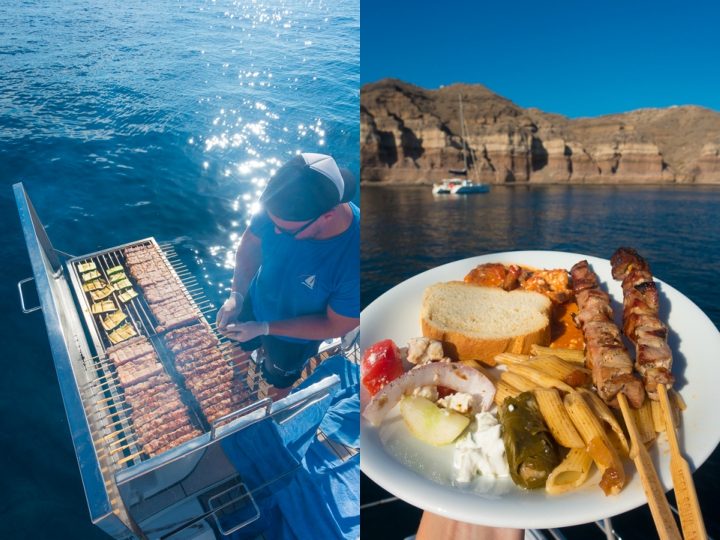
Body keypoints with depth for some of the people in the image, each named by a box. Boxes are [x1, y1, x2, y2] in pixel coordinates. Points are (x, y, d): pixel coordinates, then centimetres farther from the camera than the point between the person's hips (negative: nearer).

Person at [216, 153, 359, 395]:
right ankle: (262, 353, 69)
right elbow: (250, 243, -10)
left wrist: (264, 329, -25)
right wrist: (236, 296, -21)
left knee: (278, 377, 29)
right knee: (245, 343, 33)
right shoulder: (280, 206, -31)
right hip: (257, 302, 3)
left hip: (295, 336, -2)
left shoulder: (354, 260, -43)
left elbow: (335, 326, -26)